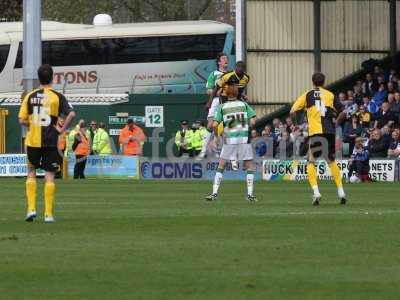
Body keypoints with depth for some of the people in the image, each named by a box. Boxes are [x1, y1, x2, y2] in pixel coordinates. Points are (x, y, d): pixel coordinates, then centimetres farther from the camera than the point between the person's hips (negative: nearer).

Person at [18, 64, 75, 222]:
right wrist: (62, 129, -4)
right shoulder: (57, 96, -3)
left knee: (31, 173, 17)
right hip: (50, 142, -1)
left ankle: (31, 208, 5)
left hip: (32, 141, 1)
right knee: (49, 175, 3)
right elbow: (71, 114, -16)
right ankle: (48, 214, 0)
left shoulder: (30, 96, 2)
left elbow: (22, 120, -2)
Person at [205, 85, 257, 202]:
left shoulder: (222, 107, 5)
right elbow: (253, 121, -2)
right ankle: (250, 194, 3)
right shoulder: (244, 105, 7)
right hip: (244, 138, 0)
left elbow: (215, 124, -3)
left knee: (221, 166, 9)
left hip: (229, 139, 0)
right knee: (249, 166, 10)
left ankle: (214, 193, 3)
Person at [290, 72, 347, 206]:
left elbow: (292, 112, 2)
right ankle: (341, 191, 13)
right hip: (330, 132, 2)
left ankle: (316, 192, -12)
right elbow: (343, 112, 6)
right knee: (332, 161, 17)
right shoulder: (330, 95, 10)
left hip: (315, 132, -2)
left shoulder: (307, 95, 7)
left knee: (311, 163, 5)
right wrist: (336, 121, 23)